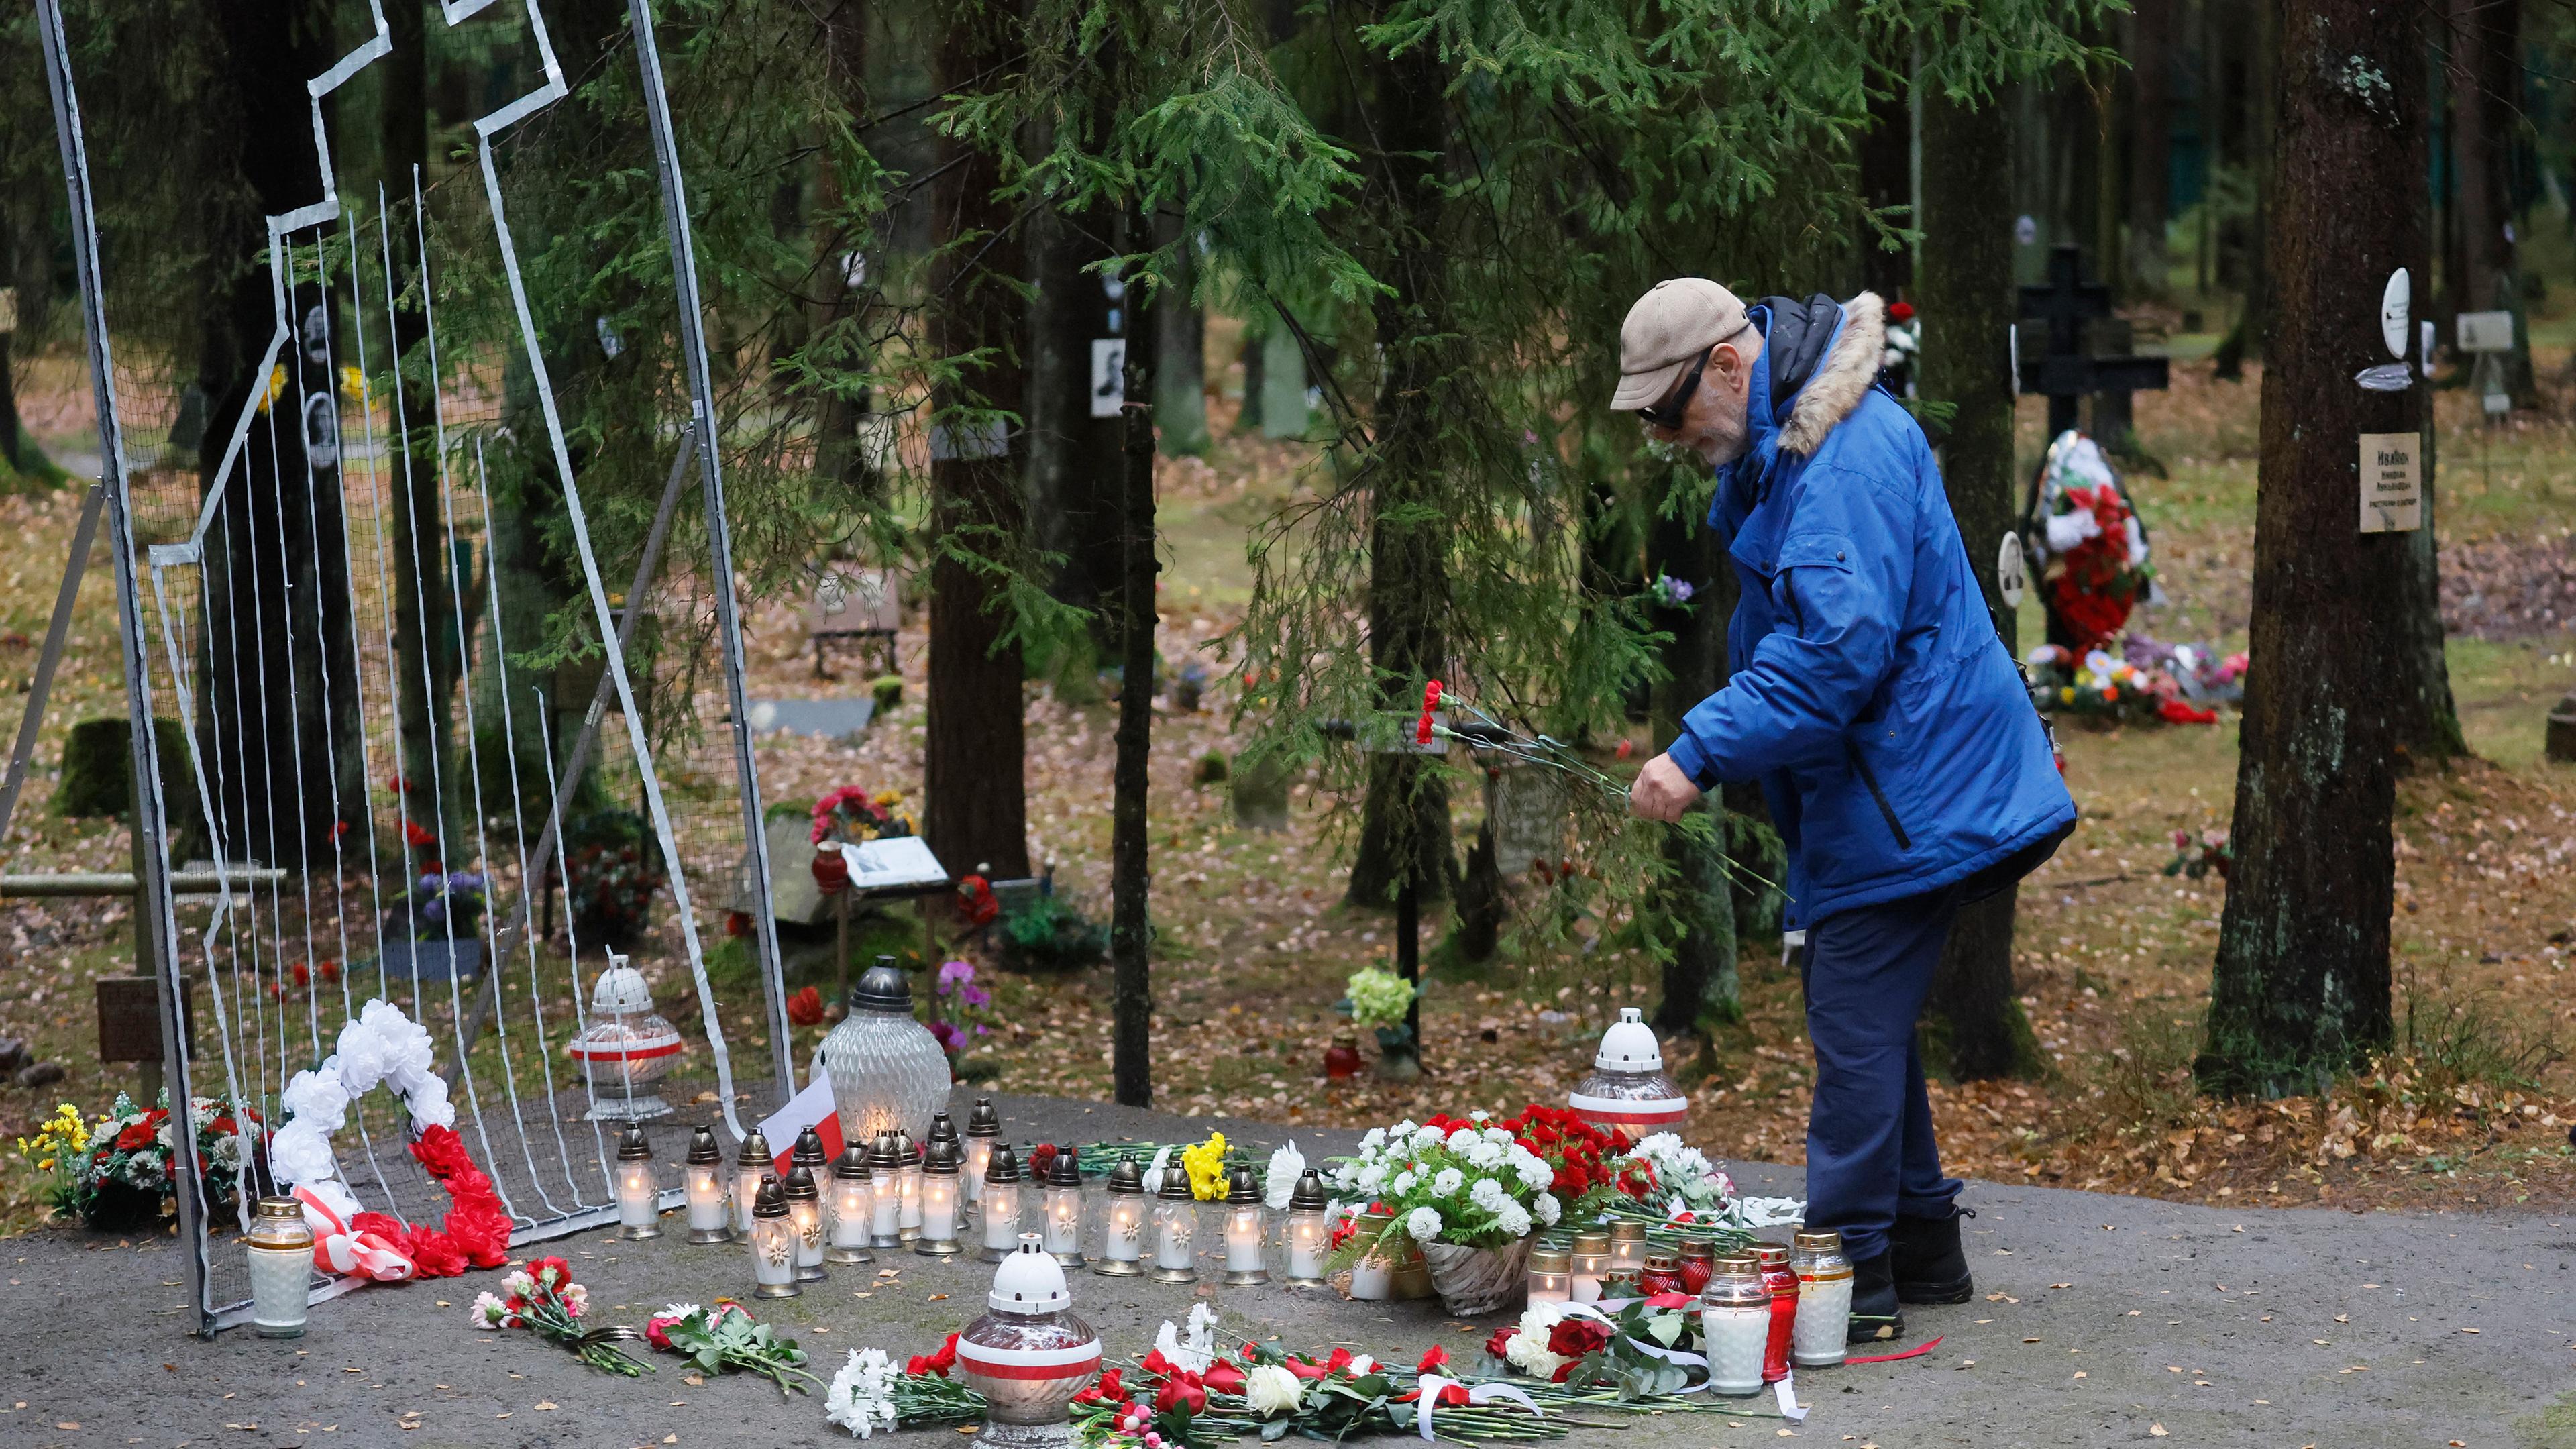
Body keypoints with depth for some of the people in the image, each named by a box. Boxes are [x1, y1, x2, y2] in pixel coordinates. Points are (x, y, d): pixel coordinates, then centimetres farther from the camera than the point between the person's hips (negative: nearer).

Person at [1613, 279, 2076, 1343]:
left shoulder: (1849, 453, -21)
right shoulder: (1777, 448, 13)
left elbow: (1838, 646, -29)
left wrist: (1701, 752, -29)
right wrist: (1711, 750, 15)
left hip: (1906, 792, -11)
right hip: (1863, 785, 11)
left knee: (1855, 1021, -9)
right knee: (1857, 1015, 16)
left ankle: (1852, 1271, -4)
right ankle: (1921, 1245, 26)